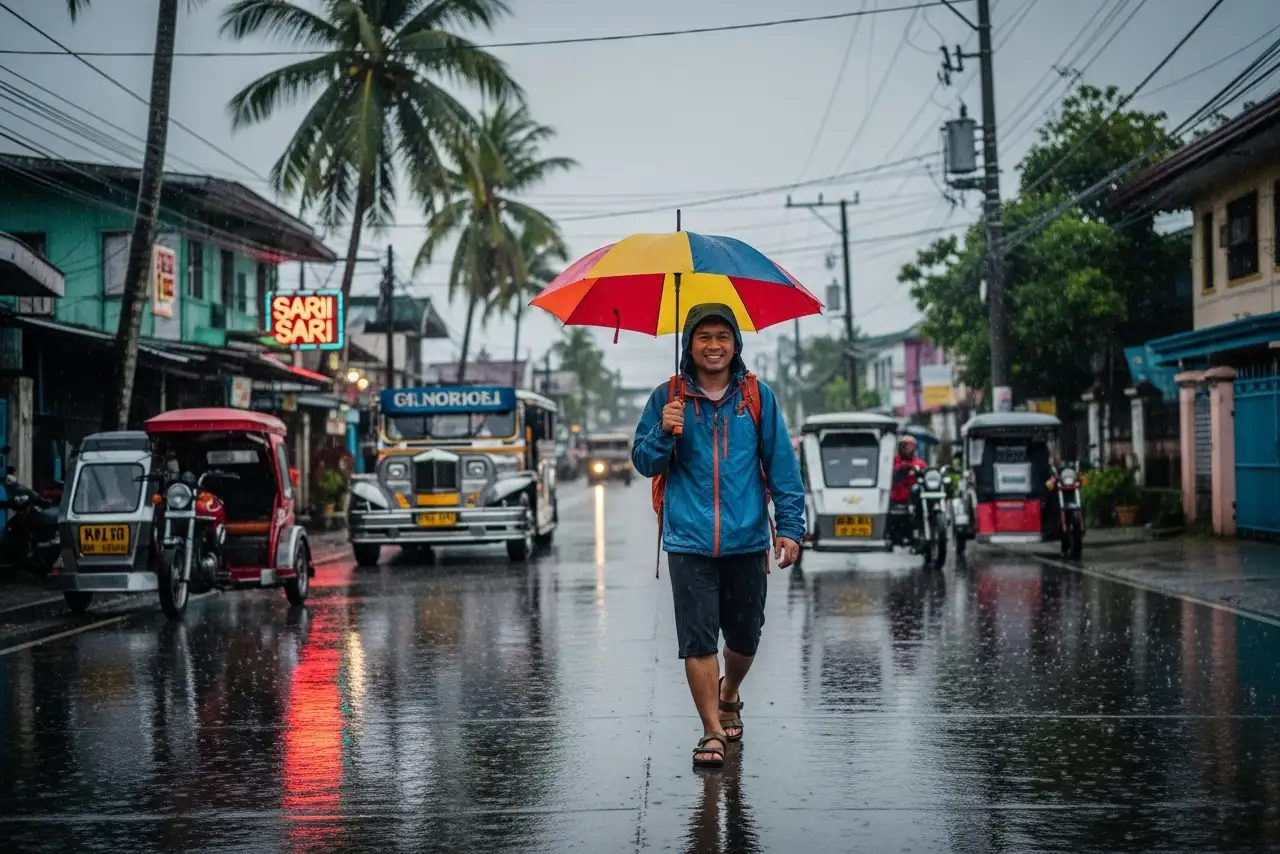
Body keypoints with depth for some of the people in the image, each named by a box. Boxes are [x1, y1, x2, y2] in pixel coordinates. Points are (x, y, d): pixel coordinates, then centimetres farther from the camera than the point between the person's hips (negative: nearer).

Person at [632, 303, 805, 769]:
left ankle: (728, 695, 41)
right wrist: (664, 434, -14)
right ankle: (712, 731, 4)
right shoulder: (668, 398, 3)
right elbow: (645, 463, 6)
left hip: (747, 539, 1)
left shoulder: (757, 396, 4)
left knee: (744, 636, 13)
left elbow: (782, 464, 4)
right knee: (697, 639, -5)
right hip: (689, 542, -1)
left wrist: (790, 525, -3)